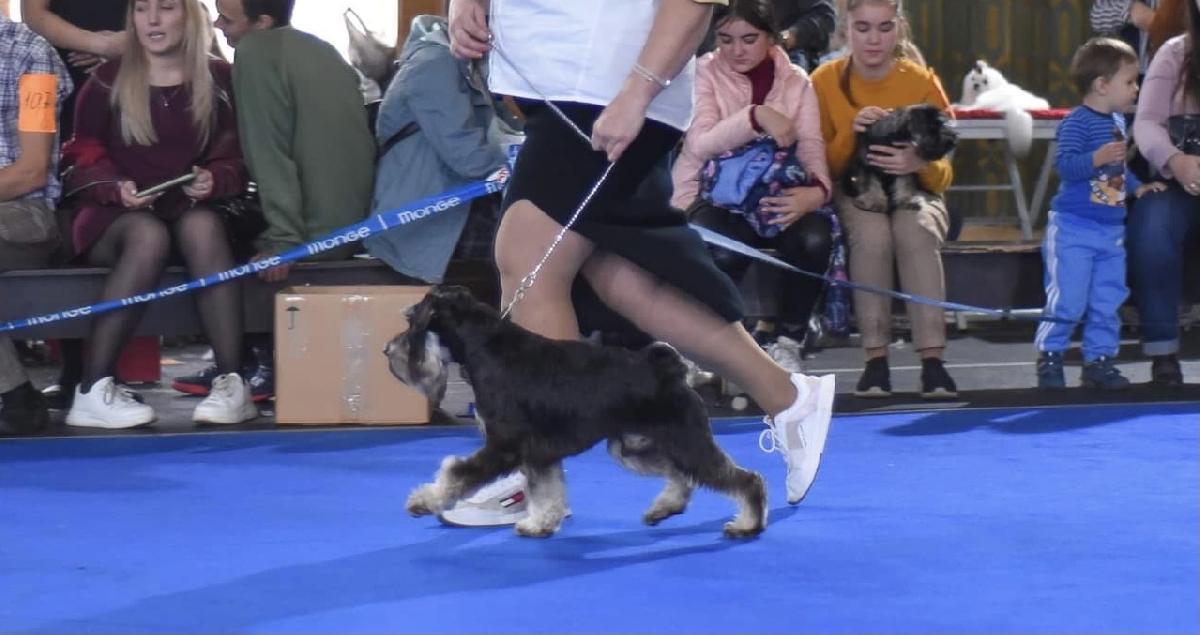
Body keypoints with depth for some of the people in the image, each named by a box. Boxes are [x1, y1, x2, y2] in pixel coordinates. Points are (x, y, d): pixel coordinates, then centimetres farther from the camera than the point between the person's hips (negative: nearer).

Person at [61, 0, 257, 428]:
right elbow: (85, 162, 3)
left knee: (202, 226, -36)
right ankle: (92, 391, -39)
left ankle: (233, 385, -41)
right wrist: (117, 188, -18)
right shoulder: (107, 82, 4)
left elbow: (238, 159, 6)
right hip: (115, 216, -1)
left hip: (192, 211, 1)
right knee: (149, 235, -38)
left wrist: (214, 180, -16)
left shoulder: (219, 80, 7)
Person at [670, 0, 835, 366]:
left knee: (815, 237, -31)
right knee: (726, 252, -36)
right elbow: (699, 144, -19)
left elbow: (811, 146, -9)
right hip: (711, 195, -2)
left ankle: (787, 338, -5)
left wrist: (817, 190, -32)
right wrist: (757, 116, -32)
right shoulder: (704, 74, -5)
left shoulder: (796, 82, 3)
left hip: (773, 197, 3)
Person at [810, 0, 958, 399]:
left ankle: (932, 360, -37)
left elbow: (943, 174, -6)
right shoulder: (826, 81, -4)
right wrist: (851, 133, -24)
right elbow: (822, 167, -4)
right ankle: (876, 359, -29)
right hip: (852, 192, 0)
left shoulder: (922, 82, -6)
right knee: (872, 232, -35)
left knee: (916, 230, -35)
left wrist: (919, 163, -30)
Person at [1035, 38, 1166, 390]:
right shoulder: (1077, 123, -14)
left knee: (1108, 302, 9)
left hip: (1112, 231, 8)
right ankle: (1049, 356, 6)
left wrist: (1137, 186, 14)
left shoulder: (1118, 122, 13)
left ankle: (1099, 359, 18)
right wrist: (1096, 158, -36)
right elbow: (1064, 164, -25)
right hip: (1074, 229, -8)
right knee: (1068, 301, -7)